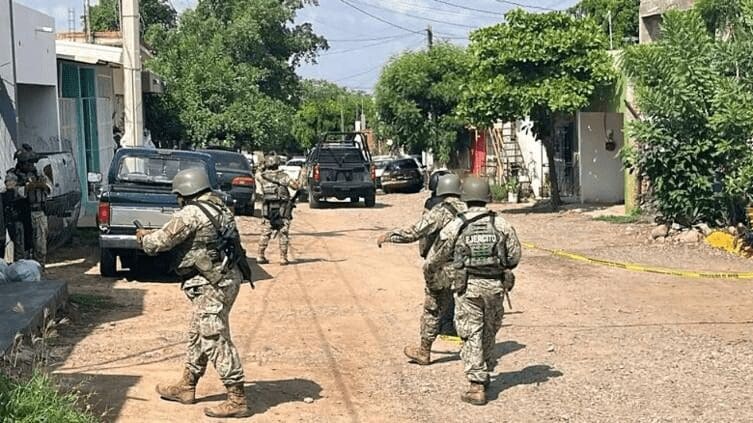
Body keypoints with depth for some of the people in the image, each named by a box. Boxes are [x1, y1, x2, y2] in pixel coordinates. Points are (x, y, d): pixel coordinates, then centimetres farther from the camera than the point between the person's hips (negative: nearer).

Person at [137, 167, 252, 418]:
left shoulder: (191, 213, -15)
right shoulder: (219, 209, 13)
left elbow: (161, 241, -8)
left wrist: (143, 237, 12)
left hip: (211, 286, -10)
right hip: (222, 279, 10)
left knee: (216, 341, -6)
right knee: (197, 336, 20)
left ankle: (237, 400, -4)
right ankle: (186, 388, 33)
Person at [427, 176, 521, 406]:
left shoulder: (456, 226, -7)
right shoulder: (501, 224, -2)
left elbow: (438, 255, 5)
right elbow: (515, 256, 4)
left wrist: (429, 264, 27)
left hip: (468, 287, -3)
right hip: (495, 285, 3)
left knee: (471, 335, 2)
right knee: (489, 332, 20)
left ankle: (477, 387, -3)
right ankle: (485, 375, 35)